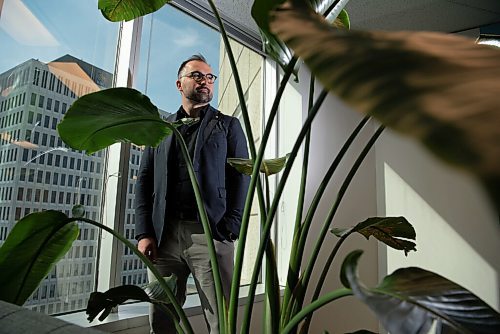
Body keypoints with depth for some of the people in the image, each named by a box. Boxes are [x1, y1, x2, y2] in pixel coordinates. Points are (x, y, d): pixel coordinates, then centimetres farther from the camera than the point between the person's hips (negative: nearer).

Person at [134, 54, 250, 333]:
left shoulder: (228, 125, 12)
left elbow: (241, 178, 2)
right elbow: (145, 181, 12)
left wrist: (230, 229, -11)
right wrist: (144, 233, 0)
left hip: (210, 234, -2)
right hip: (164, 235, 3)